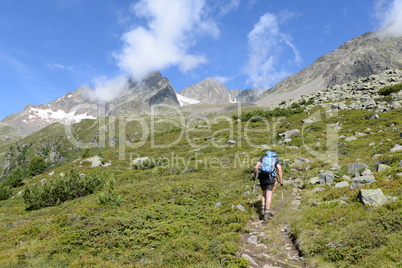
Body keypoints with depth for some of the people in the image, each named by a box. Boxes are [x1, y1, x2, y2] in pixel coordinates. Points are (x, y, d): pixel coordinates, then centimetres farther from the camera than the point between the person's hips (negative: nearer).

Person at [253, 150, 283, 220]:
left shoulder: (262, 157, 16)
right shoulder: (276, 159, 12)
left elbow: (256, 167, 4)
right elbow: (280, 170, -4)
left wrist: (255, 176, 17)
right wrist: (280, 181, -1)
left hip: (262, 177, 2)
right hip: (271, 178, -2)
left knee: (264, 194, 18)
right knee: (269, 195, -1)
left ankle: (263, 209, 5)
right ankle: (267, 212, -6)